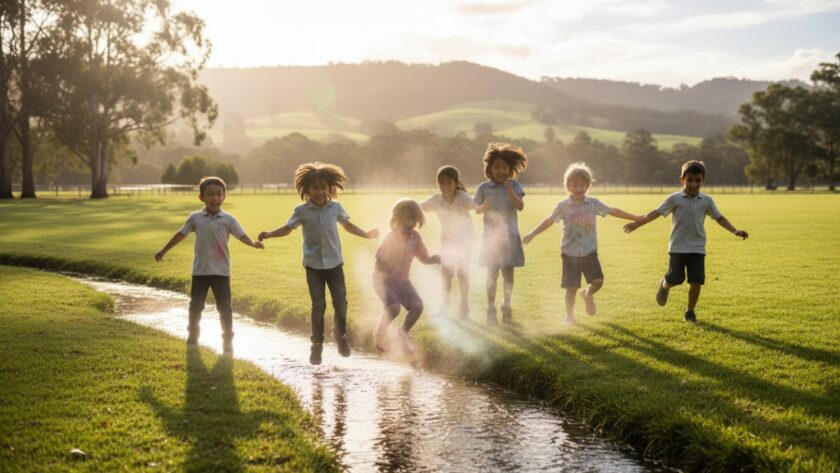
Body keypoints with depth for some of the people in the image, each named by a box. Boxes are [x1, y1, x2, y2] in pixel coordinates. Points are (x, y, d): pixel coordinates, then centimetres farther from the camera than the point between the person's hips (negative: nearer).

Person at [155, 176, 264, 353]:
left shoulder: (228, 219, -4)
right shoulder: (195, 218, 2)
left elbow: (241, 235, -11)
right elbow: (181, 235, 12)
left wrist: (253, 243, -32)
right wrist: (164, 251, 18)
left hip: (221, 271, -2)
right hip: (200, 270, 2)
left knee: (224, 307, -2)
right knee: (196, 305, 12)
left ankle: (227, 340, 9)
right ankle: (192, 335, 30)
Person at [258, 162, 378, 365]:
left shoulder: (335, 208, 2)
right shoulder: (302, 211, -3)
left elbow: (347, 225, 19)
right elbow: (287, 228, 3)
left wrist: (366, 235, 25)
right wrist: (269, 234, -13)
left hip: (334, 264, 2)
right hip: (313, 266, -2)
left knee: (341, 304, 2)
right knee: (318, 306, -2)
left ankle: (341, 335, 28)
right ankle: (317, 344, 12)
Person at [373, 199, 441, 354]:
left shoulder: (414, 237, -5)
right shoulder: (390, 238, -20)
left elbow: (424, 258, 3)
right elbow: (379, 264, -20)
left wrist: (436, 259, -17)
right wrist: (389, 269, -40)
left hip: (402, 280, 5)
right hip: (384, 280, -5)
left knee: (417, 306, -13)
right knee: (394, 307, -27)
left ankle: (403, 332, 14)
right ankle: (380, 333, 3)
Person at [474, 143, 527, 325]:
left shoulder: (513, 185, 0)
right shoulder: (484, 187, -2)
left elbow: (521, 206, -9)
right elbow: (476, 209, 2)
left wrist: (510, 191, -23)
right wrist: (484, 207, -20)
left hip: (509, 235, 1)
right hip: (491, 235, -1)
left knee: (508, 272, 4)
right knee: (492, 274, 2)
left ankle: (506, 307, 20)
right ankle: (491, 309, 11)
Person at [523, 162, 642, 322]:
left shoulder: (593, 203, 1)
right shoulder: (563, 206, -3)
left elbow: (613, 211, 4)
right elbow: (549, 221, 0)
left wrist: (636, 218, 3)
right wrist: (532, 234, -5)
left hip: (589, 252, 1)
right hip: (570, 253, -1)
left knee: (598, 281, -11)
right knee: (571, 287, 2)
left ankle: (588, 294, 23)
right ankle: (569, 314, 20)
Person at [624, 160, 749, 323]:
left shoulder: (706, 200, 5)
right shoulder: (675, 199, -2)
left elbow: (719, 218, 11)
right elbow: (657, 212, -2)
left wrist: (735, 231, -1)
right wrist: (637, 223, -9)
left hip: (697, 248, 2)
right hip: (678, 247, -2)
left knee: (696, 281, -4)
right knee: (675, 279, -6)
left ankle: (690, 311, 14)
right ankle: (664, 285, 31)